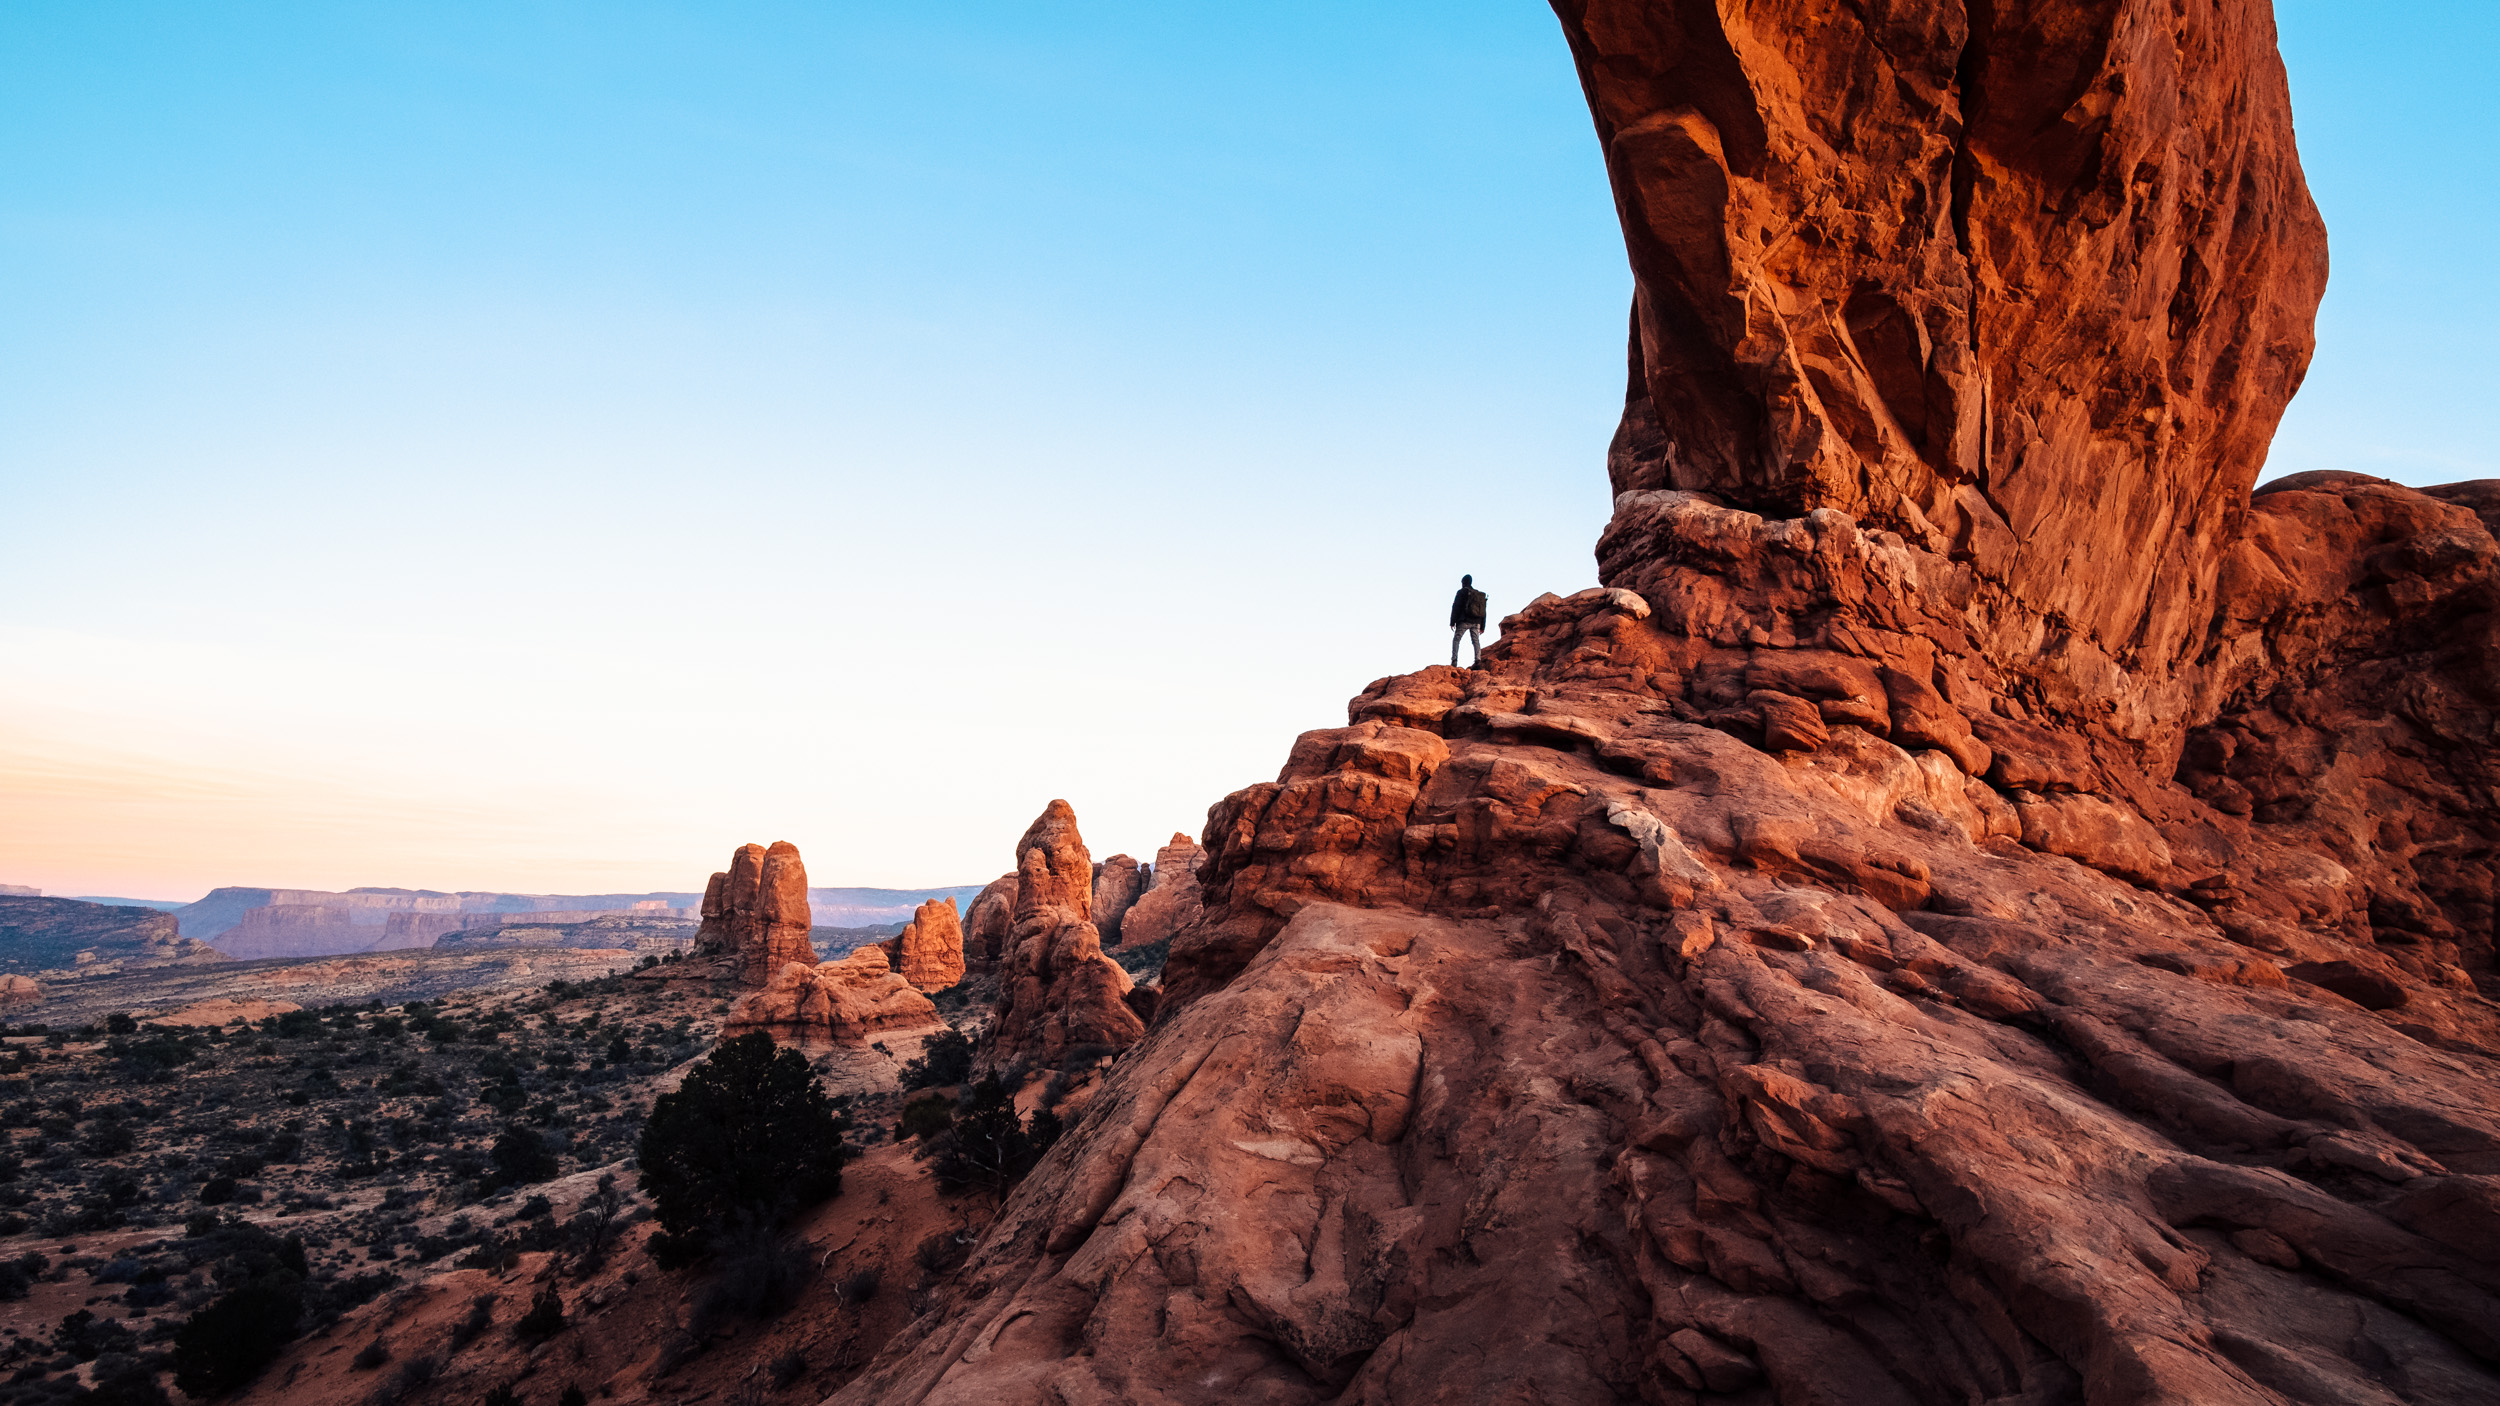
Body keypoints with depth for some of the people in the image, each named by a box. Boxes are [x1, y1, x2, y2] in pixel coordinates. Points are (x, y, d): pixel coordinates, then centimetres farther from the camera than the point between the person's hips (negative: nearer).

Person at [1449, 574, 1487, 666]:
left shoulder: (1462, 592, 2)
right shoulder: (1480, 594, 19)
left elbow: (1456, 607, -5)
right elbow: (1483, 612, 18)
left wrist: (1452, 622, -6)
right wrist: (1482, 627, 19)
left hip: (1464, 621, -5)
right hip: (1476, 622, 5)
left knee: (1456, 639, 0)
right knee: (1476, 641, 0)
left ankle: (1454, 661, -13)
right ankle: (1477, 659, -20)